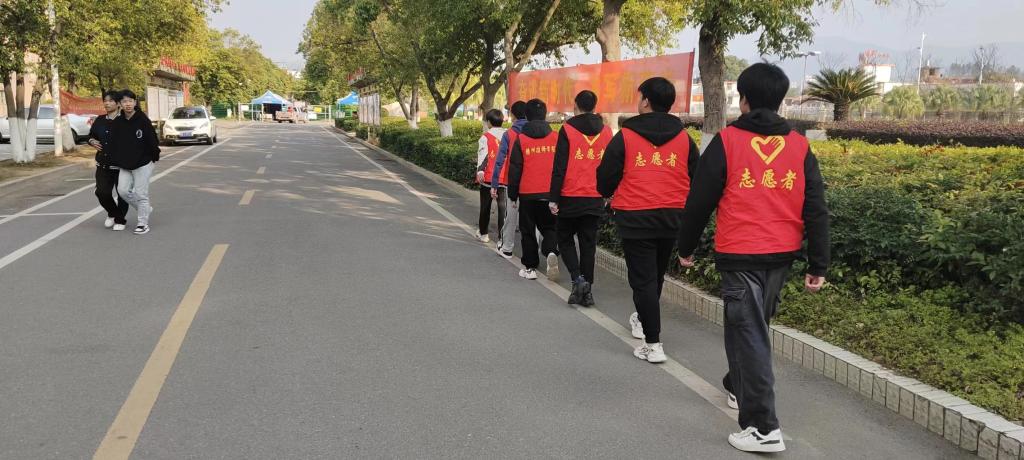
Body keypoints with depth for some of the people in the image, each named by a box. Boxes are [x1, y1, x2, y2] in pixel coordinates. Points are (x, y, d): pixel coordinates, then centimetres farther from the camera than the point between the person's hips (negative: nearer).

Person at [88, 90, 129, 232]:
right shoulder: (100, 121, 8)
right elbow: (91, 135, 20)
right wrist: (92, 141, 1)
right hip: (103, 164, 5)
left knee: (122, 193, 5)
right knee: (102, 192, -2)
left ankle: (120, 220, 24)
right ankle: (112, 213, 26)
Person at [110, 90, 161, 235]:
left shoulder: (143, 120, -13)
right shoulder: (117, 122, 1)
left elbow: (153, 140, -9)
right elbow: (113, 143, 8)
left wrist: (155, 158, -4)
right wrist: (116, 161, 9)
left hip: (143, 164, -5)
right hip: (124, 165, 5)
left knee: (141, 193, -1)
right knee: (123, 190, -1)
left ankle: (143, 223, 11)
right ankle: (145, 209, 22)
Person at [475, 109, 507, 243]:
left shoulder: (485, 137, -5)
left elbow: (483, 155, -18)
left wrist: (480, 171, -28)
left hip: (488, 177, -3)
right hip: (505, 178, 3)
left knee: (485, 206, 11)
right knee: (503, 206, 4)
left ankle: (483, 233, 20)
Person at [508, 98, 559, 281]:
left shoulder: (521, 139, -5)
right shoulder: (556, 138, 0)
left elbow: (515, 169, -3)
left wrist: (513, 195, 7)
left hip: (528, 193, -2)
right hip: (551, 193, 2)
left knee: (528, 231, 11)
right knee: (549, 227, 16)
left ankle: (530, 267, 13)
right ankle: (551, 251, -11)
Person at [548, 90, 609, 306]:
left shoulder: (567, 129, -7)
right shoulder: (606, 132, 6)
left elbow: (559, 167, -9)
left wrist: (554, 198, -6)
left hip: (570, 197, -3)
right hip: (595, 199, 3)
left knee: (565, 239, 12)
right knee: (588, 243, 9)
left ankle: (578, 279, -7)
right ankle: (586, 290, 10)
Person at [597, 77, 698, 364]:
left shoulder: (625, 136, -7)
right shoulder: (684, 138, 4)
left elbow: (606, 178, -2)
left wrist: (609, 194, 20)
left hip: (635, 218, -4)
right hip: (672, 218, 4)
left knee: (643, 279, 1)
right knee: (656, 275, 22)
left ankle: (653, 343, -4)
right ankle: (644, 320, 44)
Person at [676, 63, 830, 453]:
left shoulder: (726, 141, -6)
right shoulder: (799, 146, 5)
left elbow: (700, 200, -4)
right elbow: (816, 210, 4)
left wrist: (686, 247, 10)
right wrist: (818, 266, 8)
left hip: (740, 255, -5)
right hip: (782, 255, 5)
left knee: (749, 334, -3)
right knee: (755, 325, 24)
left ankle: (764, 428, -6)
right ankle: (738, 385, 44)